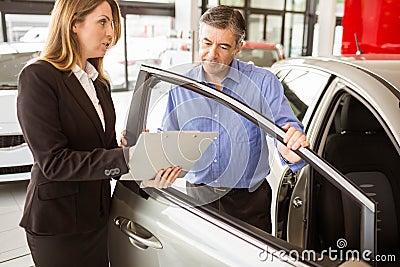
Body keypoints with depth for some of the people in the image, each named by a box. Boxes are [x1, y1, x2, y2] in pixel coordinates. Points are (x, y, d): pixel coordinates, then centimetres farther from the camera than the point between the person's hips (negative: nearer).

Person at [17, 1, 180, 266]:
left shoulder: (99, 83, 11)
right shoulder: (38, 77, -14)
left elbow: (109, 149, 4)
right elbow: (53, 162, -21)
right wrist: (126, 157, -30)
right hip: (58, 226, -7)